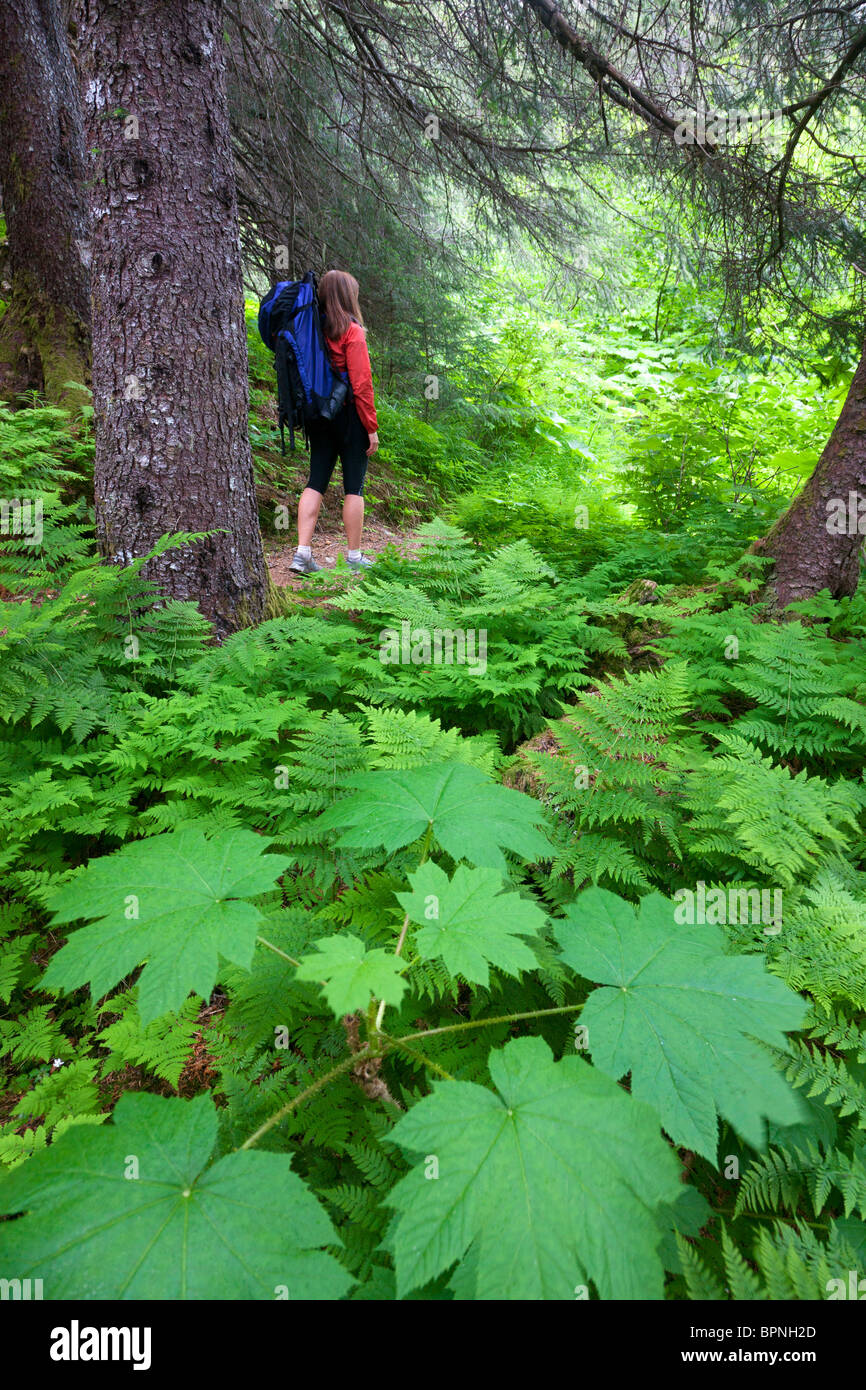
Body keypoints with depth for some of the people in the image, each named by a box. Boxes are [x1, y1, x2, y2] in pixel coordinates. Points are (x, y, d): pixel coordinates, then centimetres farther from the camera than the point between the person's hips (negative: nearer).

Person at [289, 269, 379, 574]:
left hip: (318, 416, 6)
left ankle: (302, 553, -1)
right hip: (349, 415, -6)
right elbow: (361, 384, -13)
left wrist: (308, 415, 16)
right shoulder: (352, 331, -10)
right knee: (354, 486, 3)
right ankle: (354, 557, 9)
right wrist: (372, 427, -8)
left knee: (316, 481, 6)